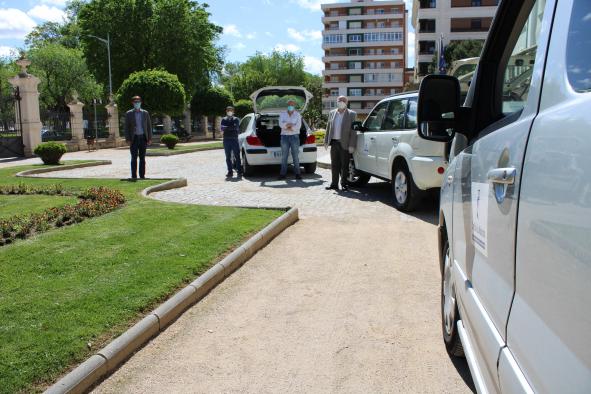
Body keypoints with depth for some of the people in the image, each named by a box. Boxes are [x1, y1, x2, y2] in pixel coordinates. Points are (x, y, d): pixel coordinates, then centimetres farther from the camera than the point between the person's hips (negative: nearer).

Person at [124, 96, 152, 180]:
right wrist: (128, 139, -8)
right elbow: (127, 127, 1)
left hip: (143, 137, 2)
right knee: (134, 158, -3)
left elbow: (149, 126, 8)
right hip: (134, 138, -2)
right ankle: (134, 176, 0)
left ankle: (142, 175, 8)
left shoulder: (145, 113, 8)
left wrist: (150, 138, 1)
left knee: (142, 158, 4)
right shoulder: (129, 114, 2)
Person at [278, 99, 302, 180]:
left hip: (295, 136, -1)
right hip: (284, 136, 1)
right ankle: (283, 174, 4)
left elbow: (298, 126, -8)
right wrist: (292, 124, -16)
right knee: (284, 156, 1)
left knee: (295, 156, -2)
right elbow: (281, 124, -7)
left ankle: (297, 174, 2)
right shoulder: (282, 114, 9)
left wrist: (287, 126, -10)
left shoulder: (297, 115, 4)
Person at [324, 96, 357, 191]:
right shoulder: (332, 113, 12)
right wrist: (326, 141, 8)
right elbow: (328, 128, 14)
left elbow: (353, 131, -6)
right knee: (334, 165, 8)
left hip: (345, 144, -4)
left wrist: (352, 145, -13)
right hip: (334, 143, 4)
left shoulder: (351, 114, -2)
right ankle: (334, 184, 15)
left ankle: (344, 184, 11)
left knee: (344, 165, 2)